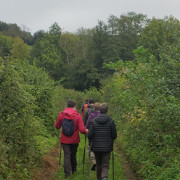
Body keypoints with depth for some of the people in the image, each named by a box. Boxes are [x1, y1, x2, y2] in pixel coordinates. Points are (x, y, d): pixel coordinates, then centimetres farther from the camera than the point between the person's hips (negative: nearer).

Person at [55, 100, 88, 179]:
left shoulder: (62, 114, -8)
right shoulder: (77, 115, -13)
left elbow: (57, 126, 3)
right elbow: (82, 130, -17)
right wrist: (86, 131, 4)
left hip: (65, 140, 0)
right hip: (74, 140, 0)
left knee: (66, 155, 4)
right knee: (73, 154, 20)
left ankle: (67, 173, -2)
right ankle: (73, 169, 36)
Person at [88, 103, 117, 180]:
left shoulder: (94, 121, -6)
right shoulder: (110, 121, -8)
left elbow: (89, 135, -8)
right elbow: (114, 135, -4)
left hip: (96, 147, 1)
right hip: (107, 147, -1)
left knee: (98, 165, 18)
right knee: (105, 165, 2)